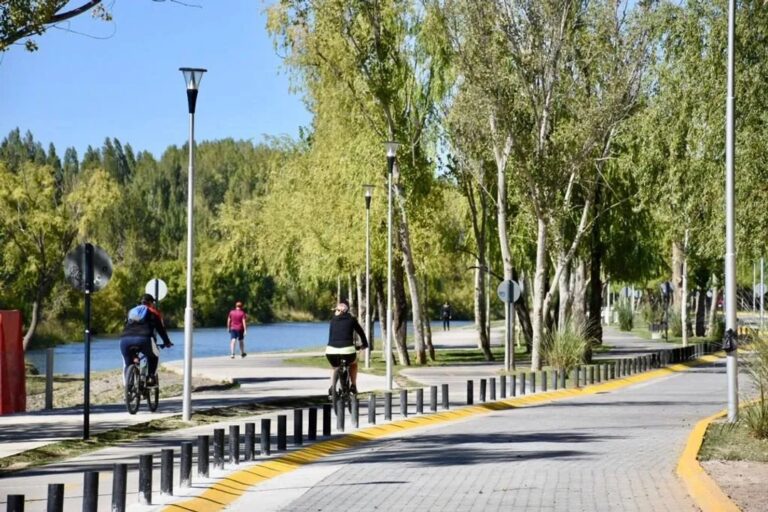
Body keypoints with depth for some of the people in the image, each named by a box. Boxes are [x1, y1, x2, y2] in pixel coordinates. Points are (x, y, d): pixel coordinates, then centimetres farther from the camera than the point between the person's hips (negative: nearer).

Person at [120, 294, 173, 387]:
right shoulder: (153, 313, 23)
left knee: (127, 364, 22)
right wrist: (167, 342, 38)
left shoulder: (131, 312, 34)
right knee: (153, 357, 25)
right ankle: (151, 378, 13)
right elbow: (161, 329, 25)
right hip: (143, 339, -3)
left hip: (125, 340, 3)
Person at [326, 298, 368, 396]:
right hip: (347, 351, -1)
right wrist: (364, 344, 34)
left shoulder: (333, 320, 15)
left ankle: (331, 387, 14)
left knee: (335, 367, 33)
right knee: (353, 363, 33)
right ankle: (353, 386, 24)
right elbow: (361, 332, 18)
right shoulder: (351, 319, 11)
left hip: (331, 351, 1)